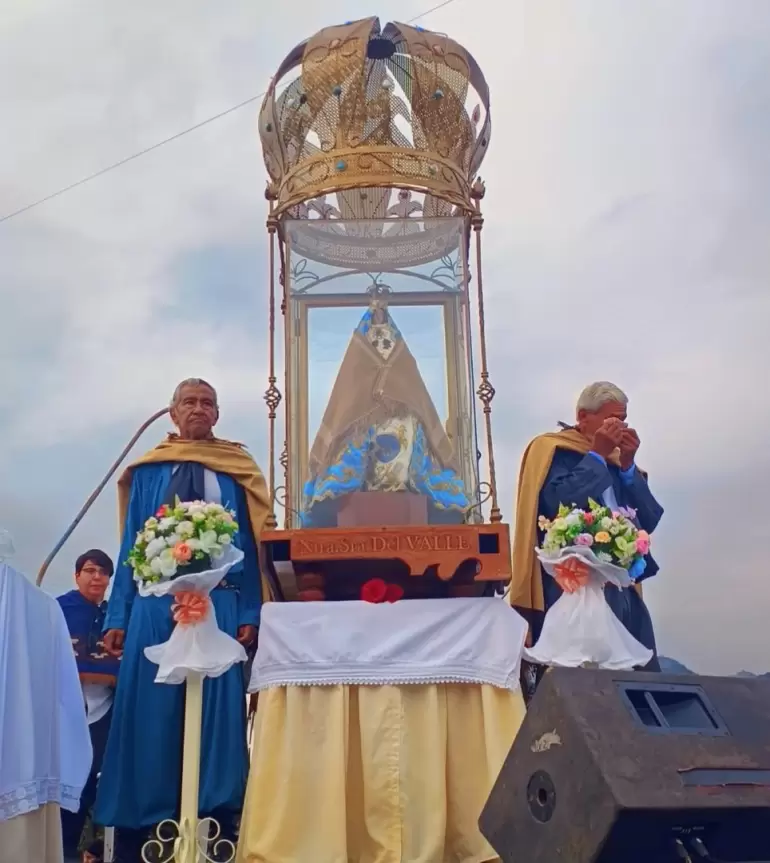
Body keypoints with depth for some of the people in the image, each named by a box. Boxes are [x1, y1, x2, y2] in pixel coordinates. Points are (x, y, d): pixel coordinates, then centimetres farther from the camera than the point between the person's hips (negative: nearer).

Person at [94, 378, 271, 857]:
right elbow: (131, 545, 11)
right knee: (151, 712, 2)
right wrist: (118, 616, 2)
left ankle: (214, 823, 7)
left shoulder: (236, 472, 10)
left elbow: (252, 545, 6)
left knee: (215, 710, -1)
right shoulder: (148, 473, 13)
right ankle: (145, 824, 11)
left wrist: (250, 615, -5)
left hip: (220, 605, -1)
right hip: (154, 605, 1)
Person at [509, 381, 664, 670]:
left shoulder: (617, 461, 17)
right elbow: (560, 507, -21)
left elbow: (648, 521, 8)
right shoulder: (553, 451, -3)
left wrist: (627, 465, -1)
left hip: (623, 591, 7)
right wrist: (597, 455, -12)